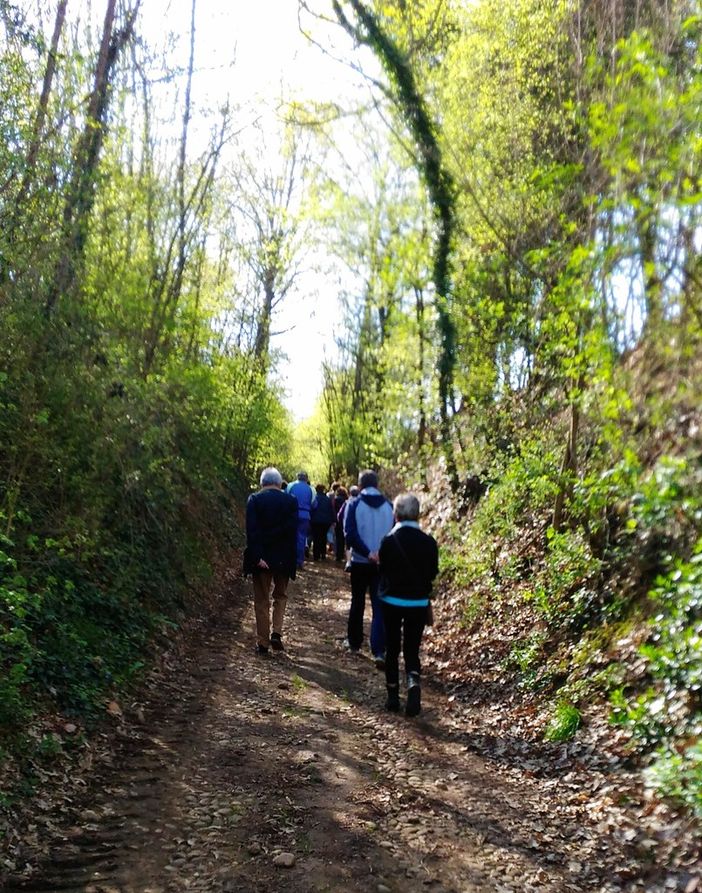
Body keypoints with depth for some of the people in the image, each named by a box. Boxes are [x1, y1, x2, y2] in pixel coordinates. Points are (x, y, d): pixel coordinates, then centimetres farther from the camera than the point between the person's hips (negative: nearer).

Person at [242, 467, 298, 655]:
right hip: (283, 558, 1)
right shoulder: (290, 501, -3)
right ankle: (277, 633, 4)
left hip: (261, 558, -1)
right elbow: (293, 532, -5)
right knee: (281, 596, 19)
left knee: (262, 601, 9)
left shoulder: (254, 500, -5)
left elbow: (251, 530, -12)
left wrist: (257, 557, -11)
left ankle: (263, 643, 12)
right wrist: (292, 560, -3)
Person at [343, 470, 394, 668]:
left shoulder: (354, 505, -5)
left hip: (360, 562, -1)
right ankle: (379, 651, -12)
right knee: (379, 606, 0)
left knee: (357, 602, 17)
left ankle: (354, 642, 30)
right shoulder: (389, 506, 2)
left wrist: (367, 553, -18)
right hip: (383, 563, 1)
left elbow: (350, 534, -16)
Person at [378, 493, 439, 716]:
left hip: (391, 600, -1)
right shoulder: (428, 542, -8)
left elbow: (382, 569, -5)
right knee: (412, 649, 11)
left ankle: (393, 696, 18)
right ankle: (414, 683, -15)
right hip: (418, 603, 1)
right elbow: (432, 573, 1)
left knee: (392, 649, 13)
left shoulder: (389, 540, -15)